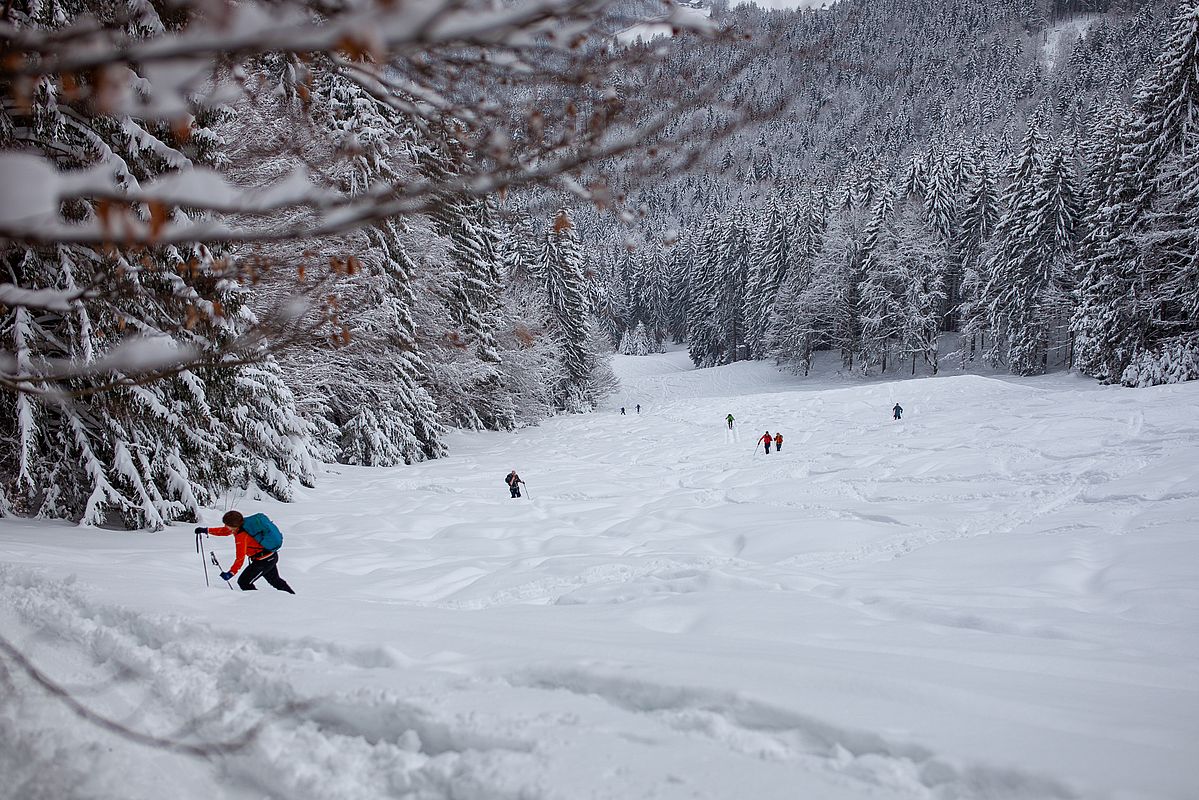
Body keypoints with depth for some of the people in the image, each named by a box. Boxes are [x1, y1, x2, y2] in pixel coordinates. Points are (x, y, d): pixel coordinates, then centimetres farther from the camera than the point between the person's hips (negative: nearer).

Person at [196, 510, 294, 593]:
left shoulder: (242, 537, -26)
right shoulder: (242, 525, 0)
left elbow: (240, 558, -25)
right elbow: (224, 531, 16)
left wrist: (231, 573, -22)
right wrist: (206, 530, 14)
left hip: (263, 561, -10)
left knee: (244, 582, -3)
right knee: (275, 580, 26)